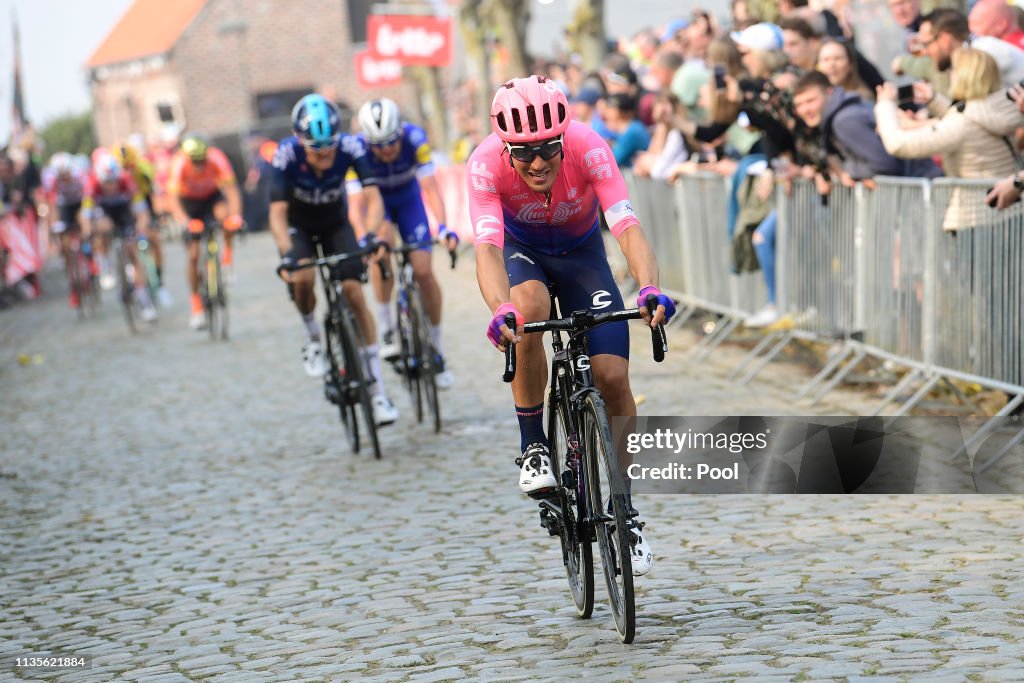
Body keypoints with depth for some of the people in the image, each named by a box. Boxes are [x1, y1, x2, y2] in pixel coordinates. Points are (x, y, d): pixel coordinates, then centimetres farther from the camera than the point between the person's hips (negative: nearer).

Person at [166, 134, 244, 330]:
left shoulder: (217, 158, -31)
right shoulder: (179, 164, -33)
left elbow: (231, 188, -37)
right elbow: (173, 198, -39)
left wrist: (235, 215, -53)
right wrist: (185, 221, -55)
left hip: (212, 196, 0)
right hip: (189, 201, 0)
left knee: (225, 214, -35)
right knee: (194, 255, -6)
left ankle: (228, 255, -10)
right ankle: (196, 304, 6)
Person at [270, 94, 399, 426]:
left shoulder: (351, 147, -29)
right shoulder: (287, 154, -32)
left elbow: (373, 199, -34)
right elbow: (278, 214, -35)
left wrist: (370, 235, -53)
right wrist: (287, 255, -51)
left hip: (336, 224, 1)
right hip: (299, 226, -1)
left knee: (353, 290, -15)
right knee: (303, 278, -30)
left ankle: (378, 391, -10)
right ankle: (313, 339, 3)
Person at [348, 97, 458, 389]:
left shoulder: (415, 138, -32)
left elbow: (430, 187, -36)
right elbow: (356, 203, -37)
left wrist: (443, 227, -49)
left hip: (408, 198, 1)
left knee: (424, 272, -11)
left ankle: (436, 348, 4)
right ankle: (386, 330, -18)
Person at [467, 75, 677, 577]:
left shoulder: (588, 148, -33)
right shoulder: (486, 163, -32)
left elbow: (627, 229, -41)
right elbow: (488, 247, -42)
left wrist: (650, 289, -59)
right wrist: (499, 310, -62)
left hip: (581, 251, 1)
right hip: (522, 250, -1)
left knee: (612, 377, -13)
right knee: (529, 309, -36)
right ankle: (533, 447, -17)